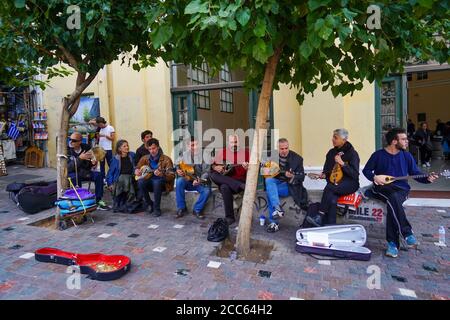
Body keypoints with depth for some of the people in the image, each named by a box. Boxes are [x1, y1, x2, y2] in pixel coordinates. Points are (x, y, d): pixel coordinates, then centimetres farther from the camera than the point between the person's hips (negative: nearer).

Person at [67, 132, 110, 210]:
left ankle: (99, 201, -17)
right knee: (75, 177, -36)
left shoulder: (86, 147, -4)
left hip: (84, 171, 3)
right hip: (72, 173, -3)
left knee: (98, 175, -21)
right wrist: (79, 158, -33)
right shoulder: (68, 150, -13)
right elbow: (68, 168, -22)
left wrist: (93, 163, -20)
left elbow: (91, 166, 5)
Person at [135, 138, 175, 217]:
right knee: (140, 182, -28)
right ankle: (149, 203, -4)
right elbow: (137, 167, 20)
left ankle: (157, 208, -19)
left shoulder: (166, 159, -7)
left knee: (157, 182, -37)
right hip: (149, 182, 4)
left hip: (162, 183, -3)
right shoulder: (145, 158, 7)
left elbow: (172, 176, -15)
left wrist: (161, 174, -34)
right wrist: (136, 170, -4)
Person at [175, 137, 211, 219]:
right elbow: (178, 166, 20)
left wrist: (199, 180, -25)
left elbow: (206, 171, -11)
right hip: (187, 180, 3)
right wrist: (178, 170, -3)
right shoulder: (184, 154, 6)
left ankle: (197, 210, -4)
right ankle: (181, 208, -15)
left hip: (200, 181, -2)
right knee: (179, 181, -28)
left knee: (207, 191, -31)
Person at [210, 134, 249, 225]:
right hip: (225, 180, 3)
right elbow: (213, 165, 18)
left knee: (224, 186, -36)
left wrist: (247, 168, -20)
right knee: (213, 175, -32)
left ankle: (229, 217, -27)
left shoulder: (245, 151, 8)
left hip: (241, 180, -3)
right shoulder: (222, 152, 14)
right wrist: (215, 168, -5)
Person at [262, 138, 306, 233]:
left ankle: (273, 222, -26)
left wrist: (292, 177, -25)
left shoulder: (297, 158, -2)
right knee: (268, 180, -32)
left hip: (289, 185, -4)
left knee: (269, 191, -30)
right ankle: (278, 209, -38)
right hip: (275, 182, 4)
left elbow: (301, 177, -4)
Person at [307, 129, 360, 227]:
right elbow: (327, 169, 24)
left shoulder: (352, 153, -4)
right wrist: (324, 175, 1)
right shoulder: (331, 152, 13)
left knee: (329, 188, -33)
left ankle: (320, 218, -29)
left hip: (350, 184, -4)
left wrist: (342, 163, -21)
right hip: (334, 183, 4)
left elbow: (355, 174, -12)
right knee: (332, 199, -29)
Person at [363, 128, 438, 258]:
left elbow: (416, 173, 9)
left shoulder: (406, 155, 9)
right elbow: (366, 170, 5)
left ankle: (392, 242, -28)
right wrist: (374, 177, -14)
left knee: (392, 203, -33)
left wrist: (427, 178, -11)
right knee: (394, 198, -37)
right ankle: (407, 233, -30)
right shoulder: (378, 155, 1)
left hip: (401, 189, 2)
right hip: (382, 188, -2)